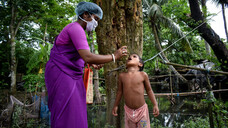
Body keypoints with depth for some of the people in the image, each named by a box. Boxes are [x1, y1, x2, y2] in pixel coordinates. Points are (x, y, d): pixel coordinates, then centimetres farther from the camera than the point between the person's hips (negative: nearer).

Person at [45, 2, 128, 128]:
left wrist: (92, 63, 9)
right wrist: (114, 56, -18)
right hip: (61, 74, -10)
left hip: (69, 75, 10)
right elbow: (87, 57, -27)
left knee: (75, 116, 10)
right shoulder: (76, 28, -15)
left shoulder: (77, 29, 17)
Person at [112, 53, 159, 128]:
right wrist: (115, 105, 12)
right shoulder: (122, 76, -3)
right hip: (128, 110, 2)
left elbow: (149, 90, 1)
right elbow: (120, 91, 8)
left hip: (141, 109, -1)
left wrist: (155, 105, -3)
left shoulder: (143, 75, -8)